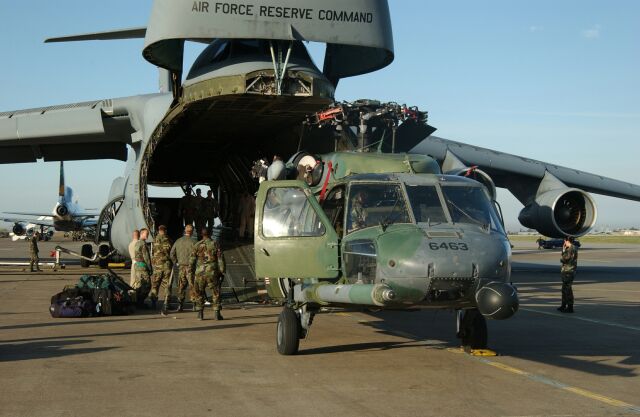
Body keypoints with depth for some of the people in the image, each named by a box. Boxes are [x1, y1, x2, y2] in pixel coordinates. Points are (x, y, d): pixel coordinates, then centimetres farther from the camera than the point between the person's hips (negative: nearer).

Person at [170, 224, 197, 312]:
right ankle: (195, 305, 1)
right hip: (190, 266, -4)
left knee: (181, 286, 9)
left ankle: (180, 305, 7)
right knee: (192, 286, 1)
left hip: (181, 266, 4)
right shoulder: (193, 242, -10)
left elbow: (172, 254, 7)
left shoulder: (178, 241, 6)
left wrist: (176, 262, 14)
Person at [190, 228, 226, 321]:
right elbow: (220, 259, -2)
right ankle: (216, 313, -1)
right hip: (212, 272, -1)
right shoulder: (215, 244, 0)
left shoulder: (197, 245, 3)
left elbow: (192, 260, 5)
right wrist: (222, 271, 4)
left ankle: (200, 314, 12)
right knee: (215, 293, 4)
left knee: (199, 293, 12)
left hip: (200, 272, 1)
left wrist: (192, 271, 15)